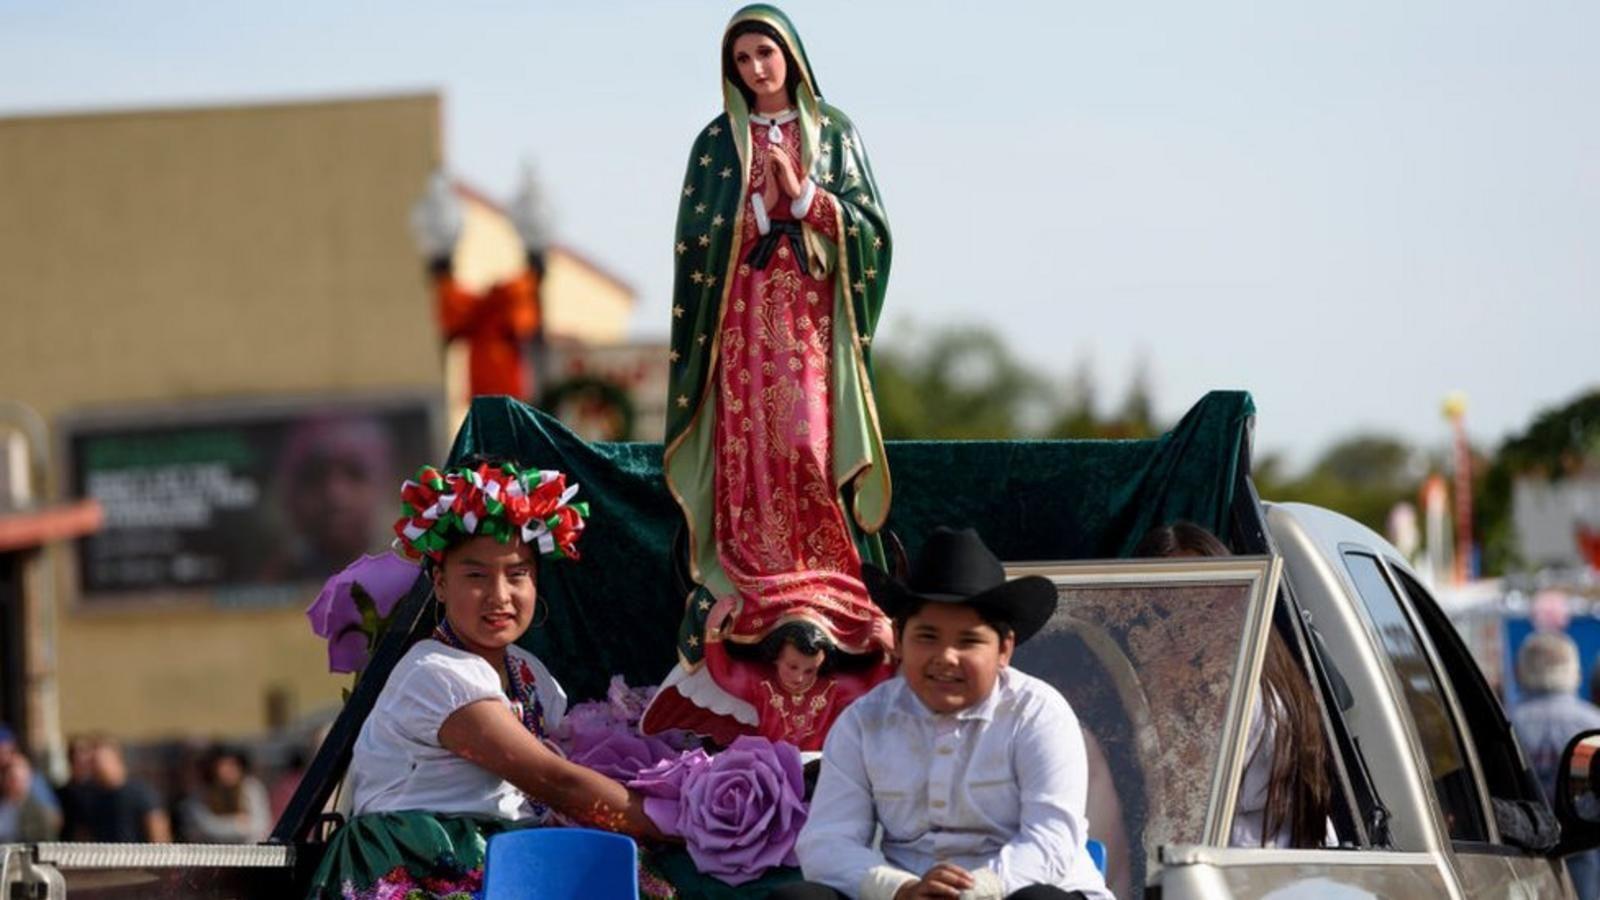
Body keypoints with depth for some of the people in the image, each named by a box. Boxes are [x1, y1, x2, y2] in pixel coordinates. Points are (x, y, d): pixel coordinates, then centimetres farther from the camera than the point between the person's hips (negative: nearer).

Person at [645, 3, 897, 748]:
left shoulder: (834, 135, 10)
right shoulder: (717, 143, 12)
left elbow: (869, 227, 3)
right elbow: (696, 241, 6)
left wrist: (802, 194, -11)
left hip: (812, 323, 0)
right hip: (742, 323, 0)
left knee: (811, 452, -11)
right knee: (749, 462, -7)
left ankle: (824, 595, -10)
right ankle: (754, 610, -8)